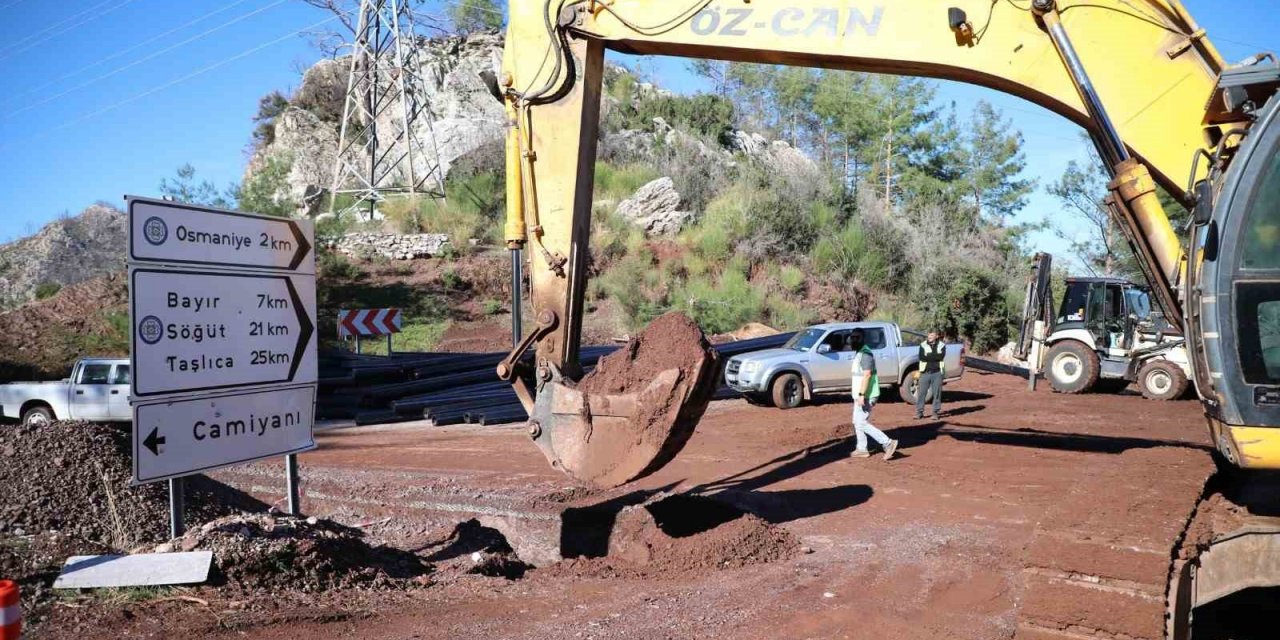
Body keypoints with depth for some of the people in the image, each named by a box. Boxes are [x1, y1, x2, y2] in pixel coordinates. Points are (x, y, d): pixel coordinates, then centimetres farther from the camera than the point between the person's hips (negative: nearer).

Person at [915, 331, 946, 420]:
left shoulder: (941, 345, 5)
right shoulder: (923, 345, 6)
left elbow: (941, 356, -12)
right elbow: (922, 357, -8)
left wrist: (928, 356, -10)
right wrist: (935, 356, -10)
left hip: (937, 372, -1)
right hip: (925, 372, 1)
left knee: (937, 393, 1)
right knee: (921, 393, 0)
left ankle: (936, 412, 10)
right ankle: (919, 412, 6)